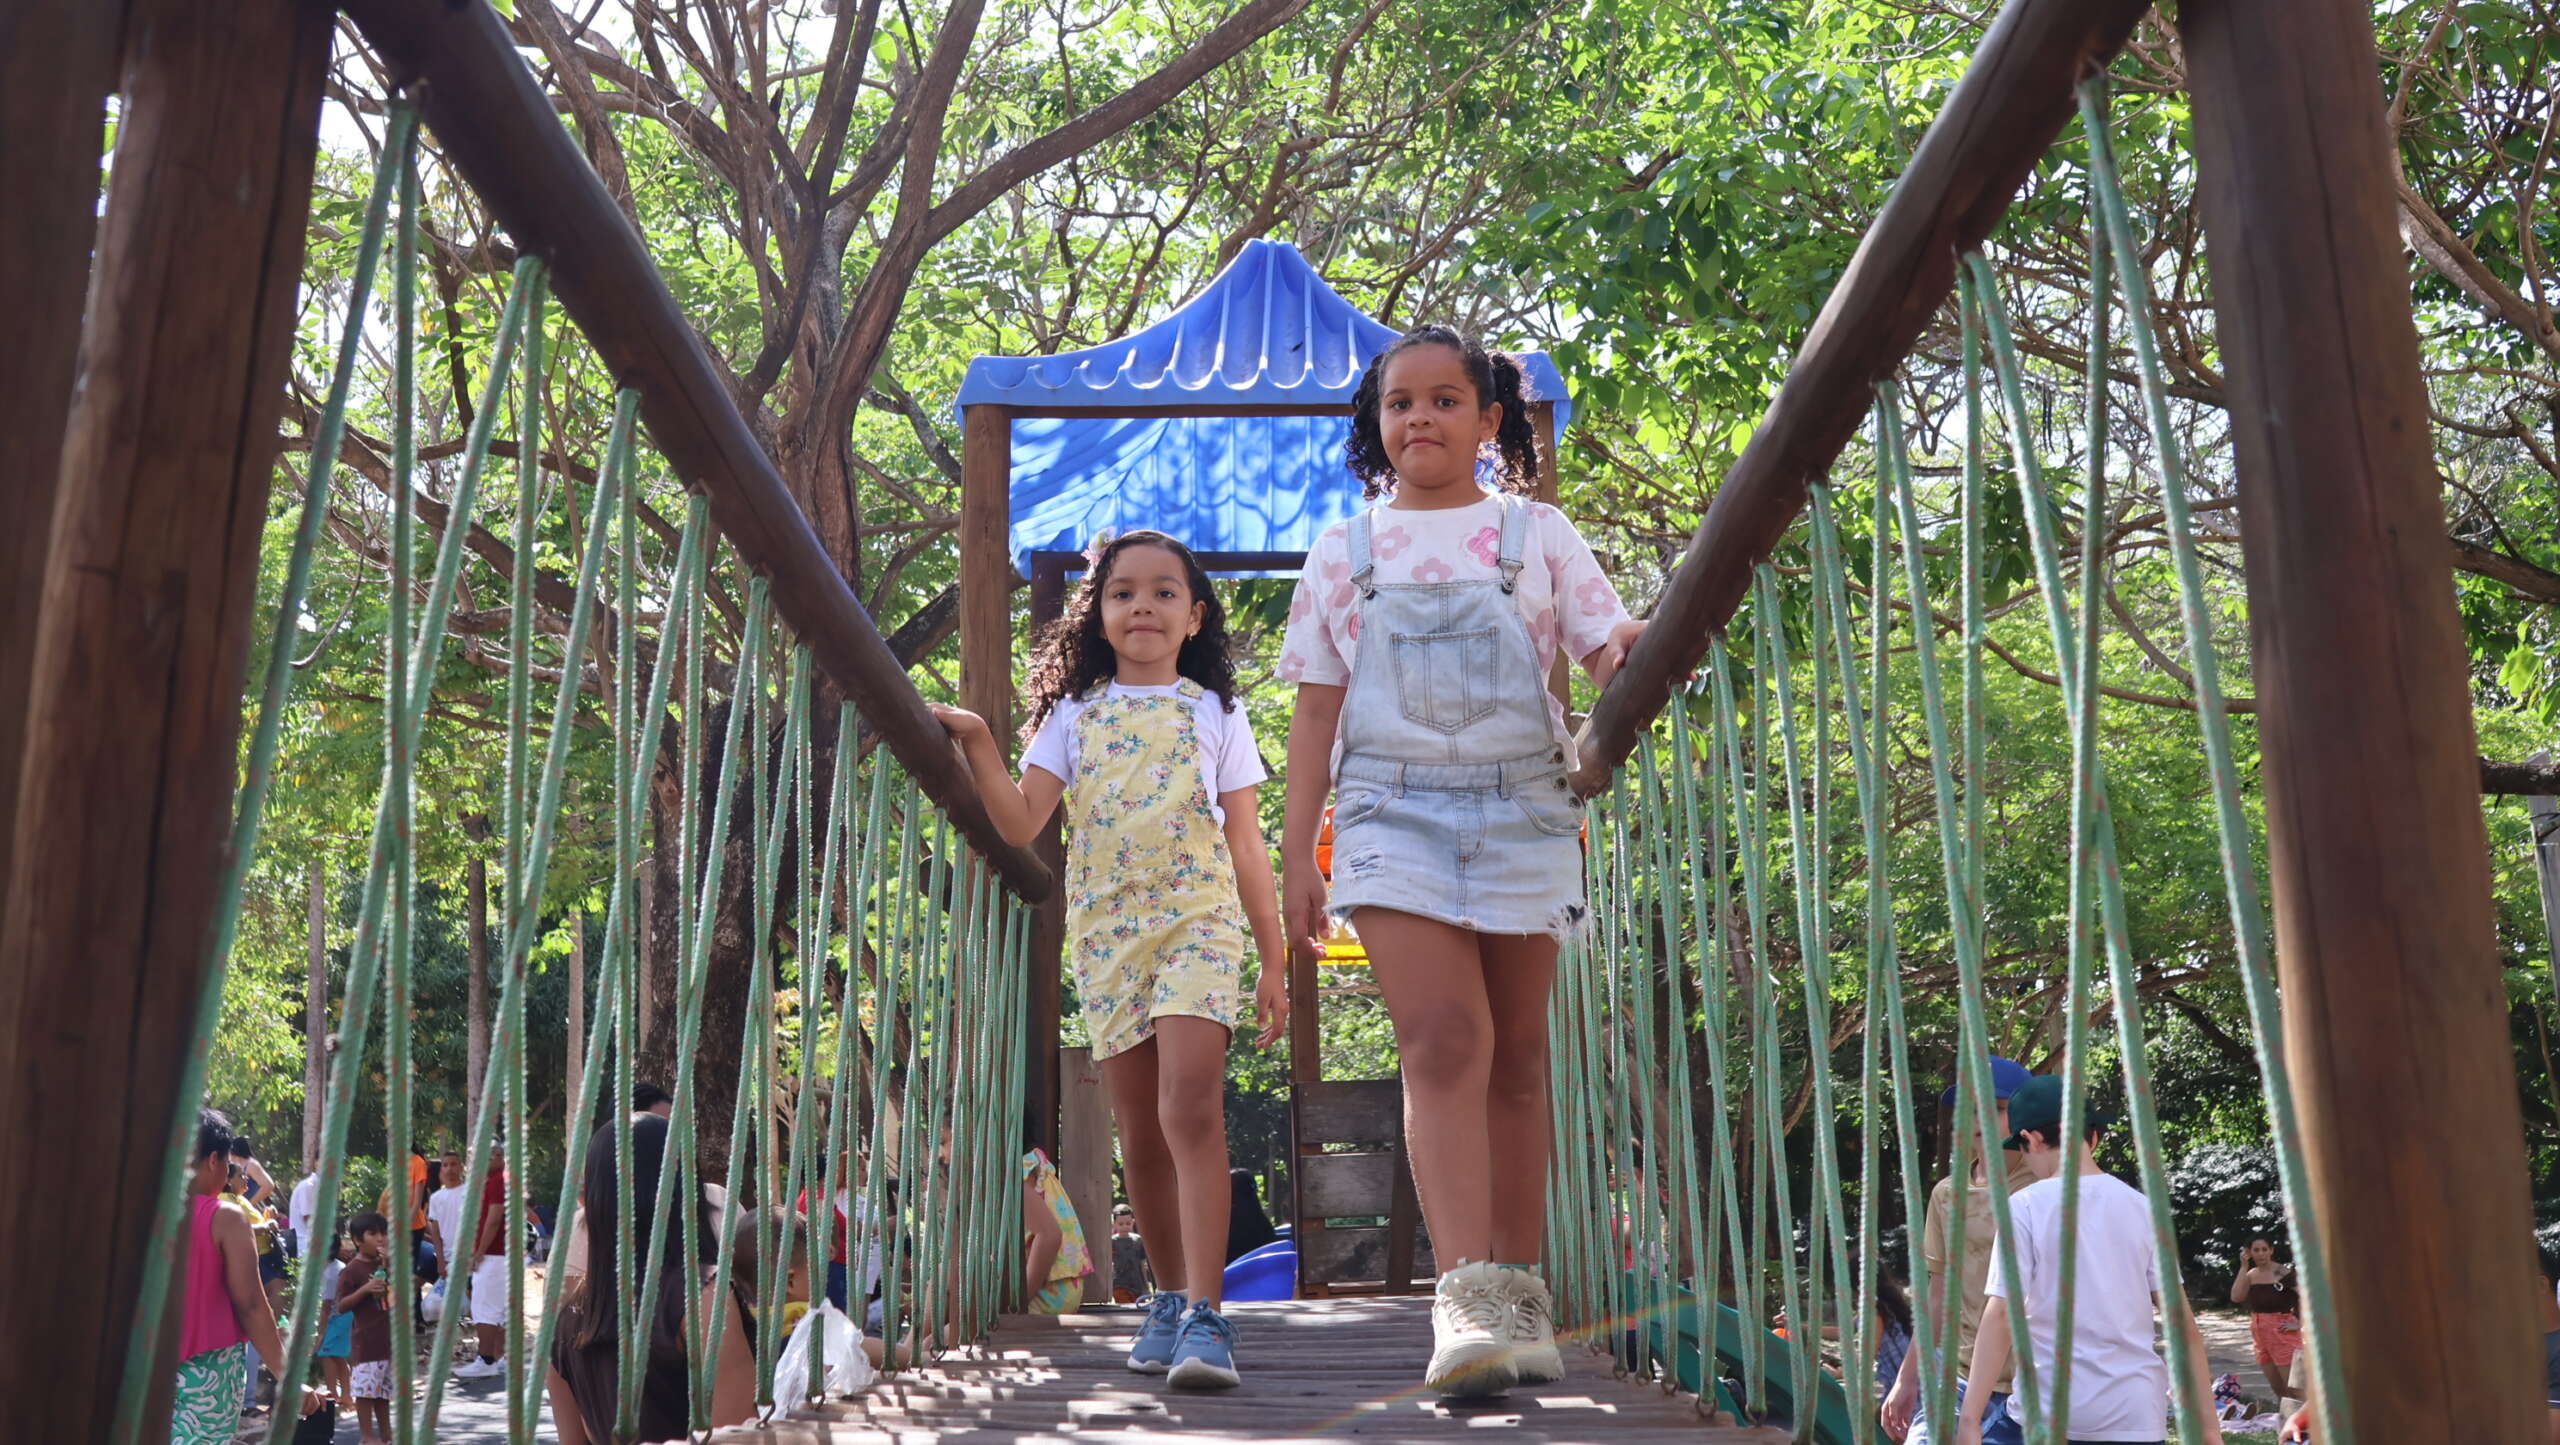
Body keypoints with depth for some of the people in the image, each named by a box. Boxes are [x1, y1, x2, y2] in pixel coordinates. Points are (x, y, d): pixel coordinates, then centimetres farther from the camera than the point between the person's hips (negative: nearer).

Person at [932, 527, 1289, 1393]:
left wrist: (1273, 961, 7)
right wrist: (978, 747, -12)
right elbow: (1020, 825, 2)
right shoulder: (1073, 713, 11)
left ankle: (1203, 1313, -20)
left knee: (1191, 1109, -19)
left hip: (1198, 921, -2)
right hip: (1104, 932, 3)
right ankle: (1172, 1295, 23)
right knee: (1139, 1133, 7)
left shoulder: (1213, 711, 8)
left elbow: (1246, 844, 8)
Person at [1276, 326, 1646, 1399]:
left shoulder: (1536, 534, 11)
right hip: (1395, 815, -1)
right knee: (1444, 1038, -17)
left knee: (1515, 1057, 5)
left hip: (1522, 813, 1)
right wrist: (1297, 856, 7)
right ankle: (1466, 1299, -21)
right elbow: (1316, 709, 12)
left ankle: (1519, 1294, 15)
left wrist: (1630, 652, -21)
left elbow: (1606, 655, 5)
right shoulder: (1345, 550, 13)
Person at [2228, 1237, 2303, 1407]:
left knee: (2292, 1387, -6)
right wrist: (2244, 1267, -8)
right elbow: (2236, 1297, -8)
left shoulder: (2283, 1272, -12)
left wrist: (2299, 1323, -16)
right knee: (2277, 1388, 14)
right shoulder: (2251, 1275, 5)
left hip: (2281, 1331, -6)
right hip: (2260, 1334, 6)